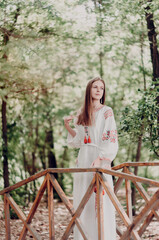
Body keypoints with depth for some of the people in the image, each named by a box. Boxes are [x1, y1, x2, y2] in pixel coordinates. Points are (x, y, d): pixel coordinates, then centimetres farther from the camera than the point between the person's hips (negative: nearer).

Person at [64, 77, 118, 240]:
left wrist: (100, 159, -21)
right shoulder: (81, 114, 14)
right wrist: (68, 127, 2)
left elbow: (111, 139, -9)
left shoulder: (106, 112, -1)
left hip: (100, 161, -5)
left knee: (100, 200, -7)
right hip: (83, 160, 5)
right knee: (81, 201, 6)